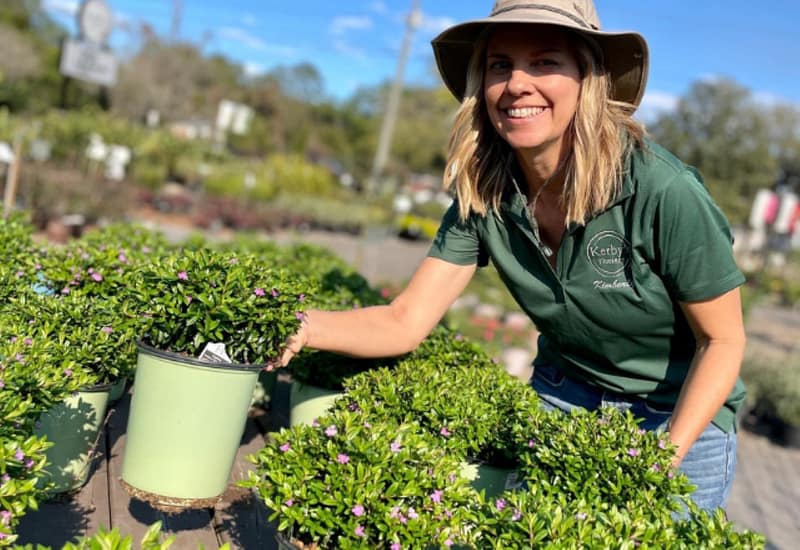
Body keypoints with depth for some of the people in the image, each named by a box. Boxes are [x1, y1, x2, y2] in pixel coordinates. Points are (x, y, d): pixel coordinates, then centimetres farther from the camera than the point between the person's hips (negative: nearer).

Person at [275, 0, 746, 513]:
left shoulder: (662, 191, -29)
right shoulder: (484, 194, -15)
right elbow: (405, 322, -16)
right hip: (561, 395, 3)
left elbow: (723, 339, -17)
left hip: (681, 415, -3)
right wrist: (303, 326, -34)